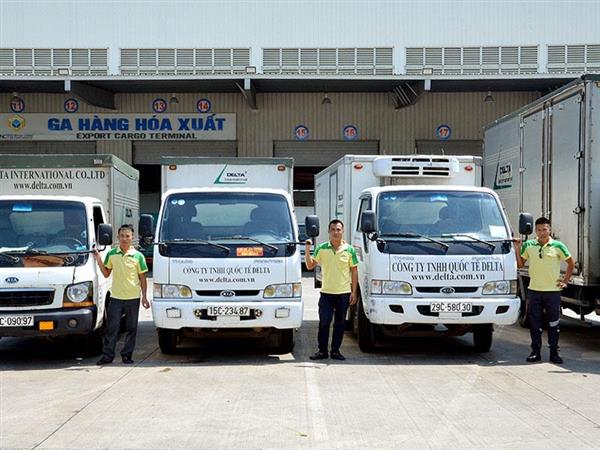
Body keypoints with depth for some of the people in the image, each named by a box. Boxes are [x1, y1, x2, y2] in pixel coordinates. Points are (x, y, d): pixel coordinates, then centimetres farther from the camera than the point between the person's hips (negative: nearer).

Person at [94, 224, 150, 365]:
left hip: (133, 298, -1)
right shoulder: (111, 254, 4)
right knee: (111, 328, 0)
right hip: (116, 297, 1)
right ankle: (107, 355, 6)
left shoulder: (138, 256, 0)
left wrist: (144, 297, -1)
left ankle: (127, 355, 16)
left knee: (131, 328, 6)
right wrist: (99, 261, -5)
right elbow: (106, 274, 11)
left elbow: (142, 278, 4)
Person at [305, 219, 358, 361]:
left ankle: (335, 351, 15)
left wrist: (354, 292, 0)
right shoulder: (321, 248, 2)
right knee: (324, 322, 0)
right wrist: (307, 250, -13)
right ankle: (322, 350, 9)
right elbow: (310, 266, 2)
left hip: (344, 293, 0)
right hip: (326, 292, 0)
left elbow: (354, 271, 5)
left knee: (340, 323, 6)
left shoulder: (349, 250, 1)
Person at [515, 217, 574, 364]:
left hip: (553, 291, -1)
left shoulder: (558, 246, -1)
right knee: (534, 323, 5)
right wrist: (517, 250, -2)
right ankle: (535, 352, 13)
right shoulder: (528, 245, 4)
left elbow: (571, 263, 10)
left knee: (553, 323, 5)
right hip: (534, 290, 2)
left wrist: (565, 280, 5)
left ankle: (554, 352, 13)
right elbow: (520, 264, 10)